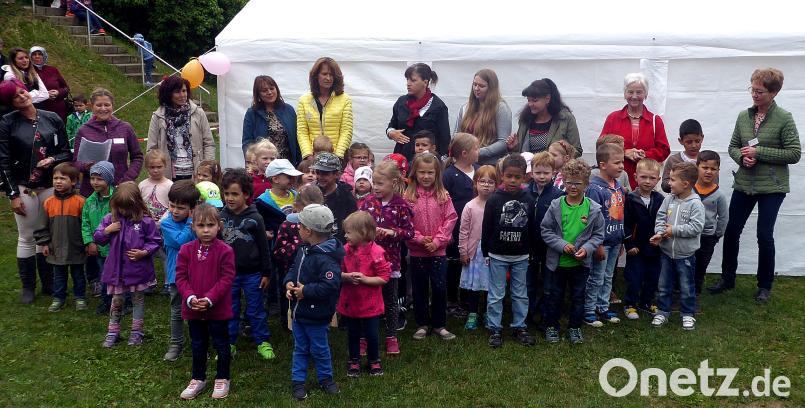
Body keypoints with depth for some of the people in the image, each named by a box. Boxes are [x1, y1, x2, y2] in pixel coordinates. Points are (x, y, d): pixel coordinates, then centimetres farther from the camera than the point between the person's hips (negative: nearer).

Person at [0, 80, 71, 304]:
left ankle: (49, 284, 20)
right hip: (23, 187, -2)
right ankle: (28, 287, 19)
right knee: (27, 237, 6)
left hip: (50, 185, 2)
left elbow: (66, 151, 7)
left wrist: (53, 160, -15)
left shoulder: (52, 118, 2)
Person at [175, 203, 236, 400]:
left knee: (221, 344, 11)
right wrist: (190, 297, -17)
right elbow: (181, 277, -3)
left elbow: (227, 279, -14)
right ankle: (198, 379, 33)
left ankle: (222, 379, 27)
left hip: (218, 308, -3)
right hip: (193, 308, 3)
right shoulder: (186, 250, -3)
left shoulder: (225, 251, -12)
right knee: (198, 345, 18)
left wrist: (209, 299, -21)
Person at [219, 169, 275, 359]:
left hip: (252, 273, -2)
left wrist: (266, 273, -2)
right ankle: (229, 343, 27)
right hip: (228, 272, 3)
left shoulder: (254, 218, -10)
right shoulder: (221, 217, -2)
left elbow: (264, 247, -4)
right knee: (230, 310, 13)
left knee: (255, 310, 9)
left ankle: (262, 342, 23)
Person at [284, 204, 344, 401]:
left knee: (319, 349, 12)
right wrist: (288, 282, -8)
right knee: (300, 348, 19)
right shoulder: (303, 250, 2)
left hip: (316, 315, -7)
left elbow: (330, 286, -34)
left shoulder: (327, 258, -28)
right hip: (298, 311, 8)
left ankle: (326, 378, 33)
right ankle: (298, 380, 32)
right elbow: (293, 269, 13)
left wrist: (305, 291, -26)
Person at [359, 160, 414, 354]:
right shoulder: (368, 201, -1)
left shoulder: (401, 206, -8)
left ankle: (391, 337, 26)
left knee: (391, 300, 12)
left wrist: (393, 232, -19)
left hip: (390, 260, -2)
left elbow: (409, 232, -4)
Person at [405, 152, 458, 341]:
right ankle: (422, 324, 25)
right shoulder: (408, 196, -5)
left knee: (440, 289, 5)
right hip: (416, 251, 0)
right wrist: (420, 239, -15)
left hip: (439, 251, 0)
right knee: (419, 289, 11)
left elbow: (450, 219, -4)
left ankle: (439, 324, 21)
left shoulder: (443, 195, -1)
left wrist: (437, 241, -11)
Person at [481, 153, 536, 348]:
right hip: (498, 256, -2)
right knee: (496, 295, 6)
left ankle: (519, 326, 26)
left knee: (520, 294, 13)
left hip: (521, 256, 2)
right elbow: (486, 228, -3)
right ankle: (494, 329, 17)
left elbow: (532, 228, 5)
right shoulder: (494, 200, -9)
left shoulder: (528, 200, -2)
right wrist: (486, 253, -1)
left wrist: (530, 252, 7)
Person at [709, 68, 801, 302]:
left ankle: (765, 286, 19)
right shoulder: (744, 116, 5)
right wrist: (742, 158, -10)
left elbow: (794, 154, -10)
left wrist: (758, 153, -17)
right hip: (744, 185, 4)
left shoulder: (784, 118, -8)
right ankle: (727, 279, 24)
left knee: (765, 236, 1)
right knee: (731, 231, 7)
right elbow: (733, 147, 12)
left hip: (771, 187, -4)